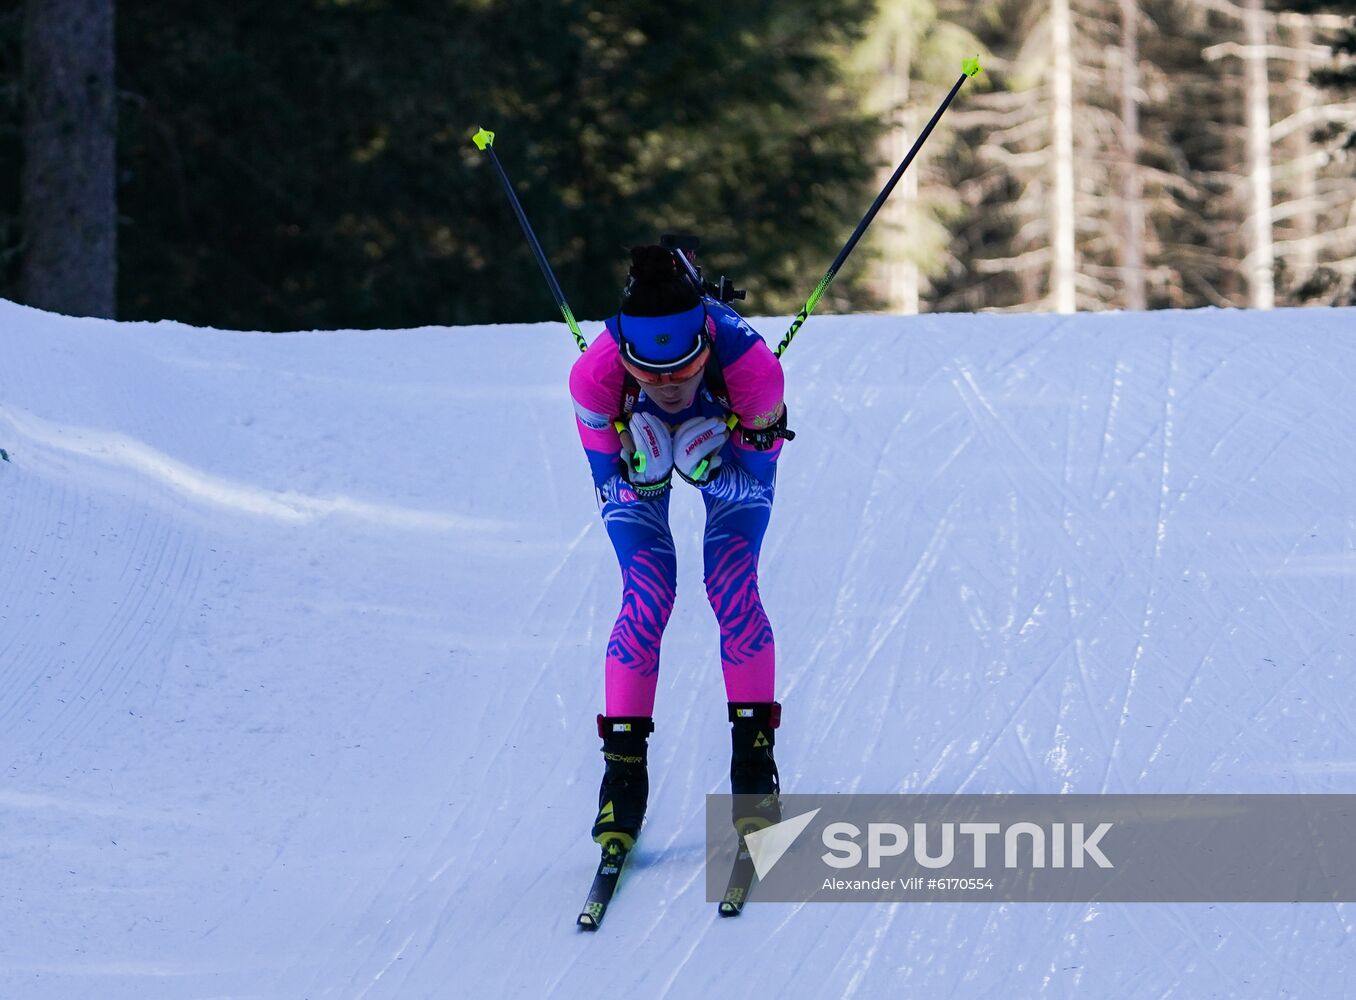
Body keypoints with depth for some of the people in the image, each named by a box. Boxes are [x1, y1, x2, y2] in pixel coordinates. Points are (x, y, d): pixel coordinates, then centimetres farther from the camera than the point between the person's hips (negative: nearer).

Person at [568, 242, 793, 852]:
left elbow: (756, 481, -25)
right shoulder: (594, 377, -39)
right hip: (635, 449, 0)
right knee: (646, 601, -14)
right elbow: (609, 484, -23)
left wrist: (707, 470, -45)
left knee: (734, 592, -15)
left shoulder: (751, 364, -41)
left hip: (732, 447, 0)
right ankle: (625, 771, -3)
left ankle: (754, 757, -1)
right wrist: (641, 472, -45)